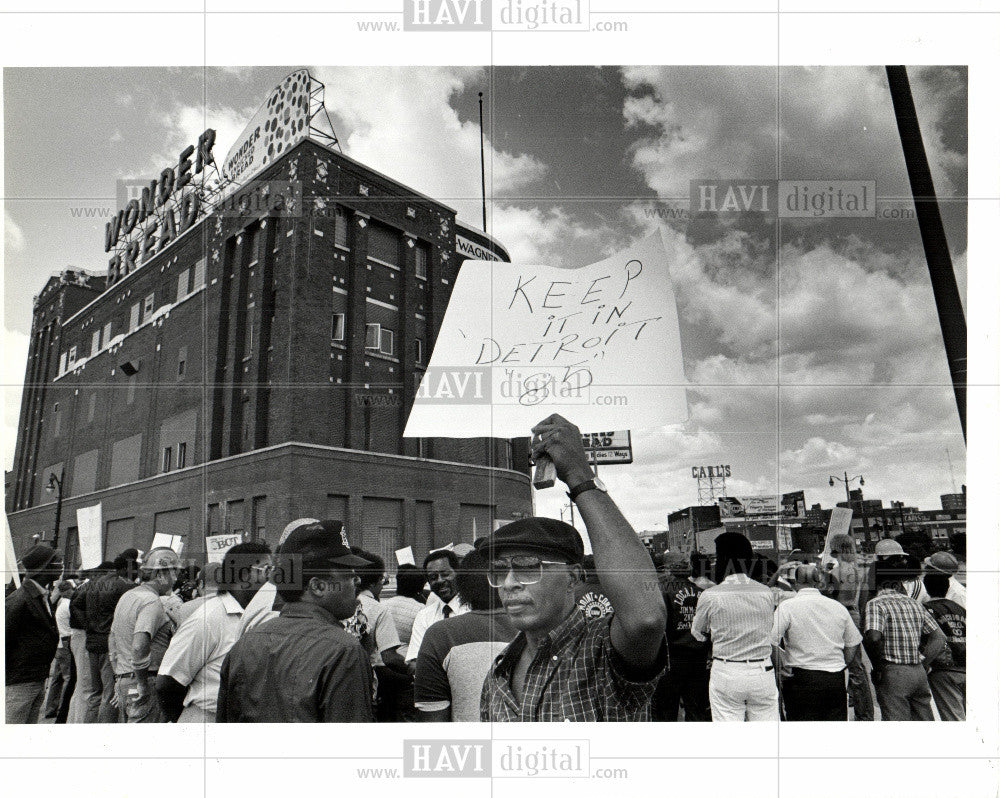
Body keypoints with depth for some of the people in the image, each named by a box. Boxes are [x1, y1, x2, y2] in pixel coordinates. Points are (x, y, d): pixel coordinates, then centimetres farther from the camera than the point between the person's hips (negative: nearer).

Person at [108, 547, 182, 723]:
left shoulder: (126, 597, 15)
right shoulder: (152, 601, -16)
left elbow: (112, 640, 24)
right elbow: (139, 646, -29)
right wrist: (143, 685, -19)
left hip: (122, 683, 10)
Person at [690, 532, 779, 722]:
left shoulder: (710, 596, -9)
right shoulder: (766, 592, -1)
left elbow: (697, 634, 6)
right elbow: (770, 630, 12)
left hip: (726, 673, -3)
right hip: (763, 671, 3)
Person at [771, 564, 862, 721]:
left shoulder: (787, 607, -9)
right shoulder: (839, 607, 6)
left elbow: (770, 641, -18)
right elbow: (853, 644, 16)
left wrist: (779, 667, -5)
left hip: (802, 678, -4)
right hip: (836, 680, 4)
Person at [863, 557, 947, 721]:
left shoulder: (876, 604, -9)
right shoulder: (914, 603, 12)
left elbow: (873, 637, -25)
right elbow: (939, 639, 11)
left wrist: (877, 667, -12)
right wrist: (922, 662, 11)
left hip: (893, 674, -7)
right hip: (919, 673, 7)